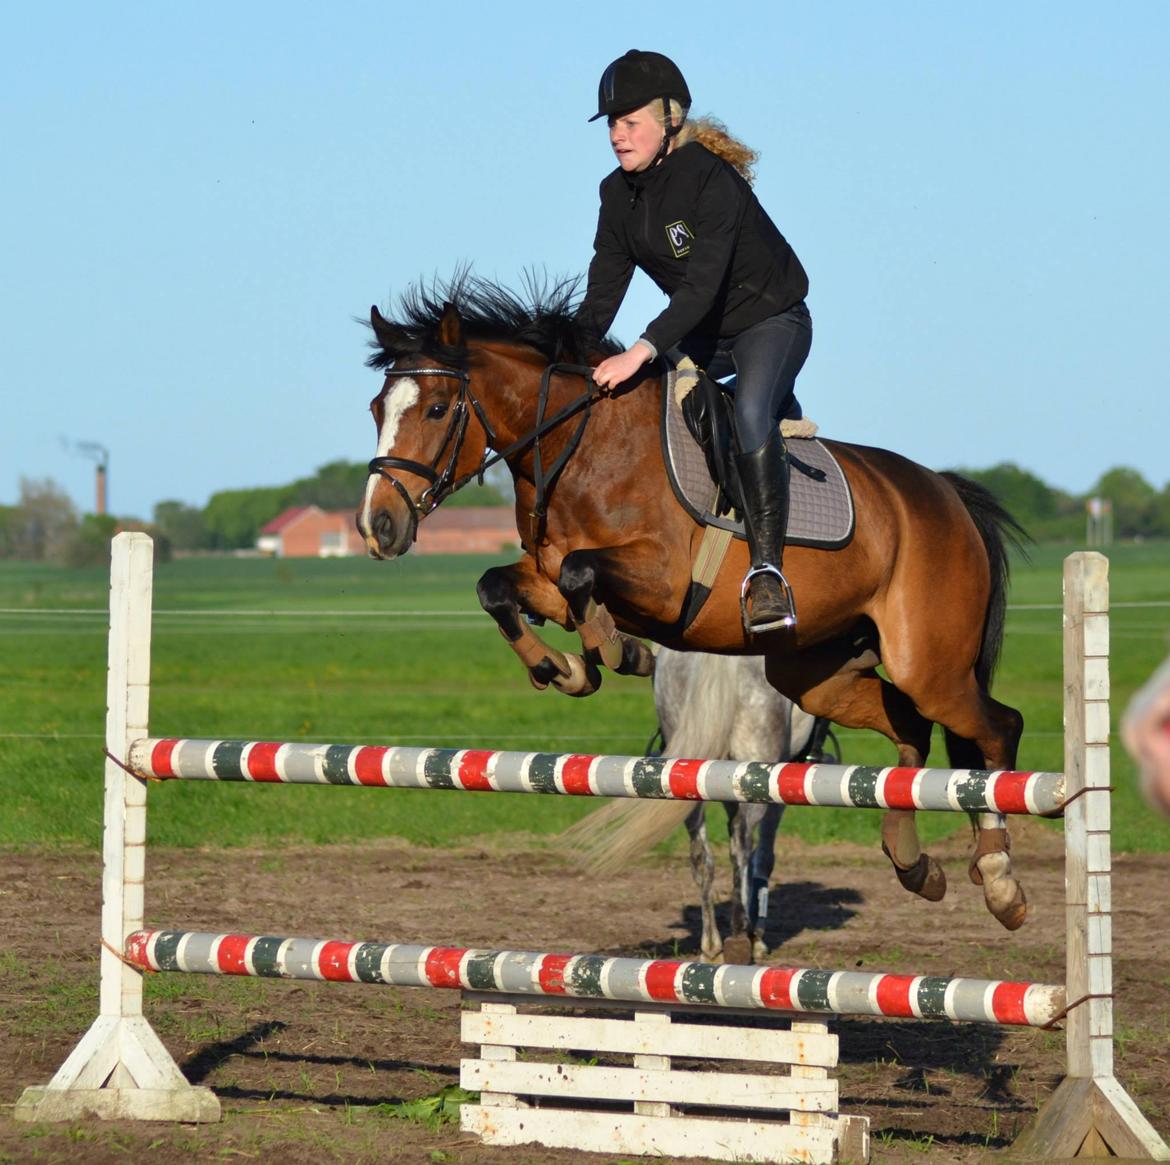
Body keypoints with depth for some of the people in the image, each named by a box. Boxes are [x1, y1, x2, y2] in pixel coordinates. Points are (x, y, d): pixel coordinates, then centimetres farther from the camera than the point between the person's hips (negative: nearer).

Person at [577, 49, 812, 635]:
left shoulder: (710, 180, -27)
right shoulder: (619, 194, -4)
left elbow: (702, 287, -35)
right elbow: (602, 295, -1)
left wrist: (641, 353, -45)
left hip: (771, 320, -8)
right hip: (702, 335, 8)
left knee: (751, 411, -35)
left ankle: (767, 570, -39)